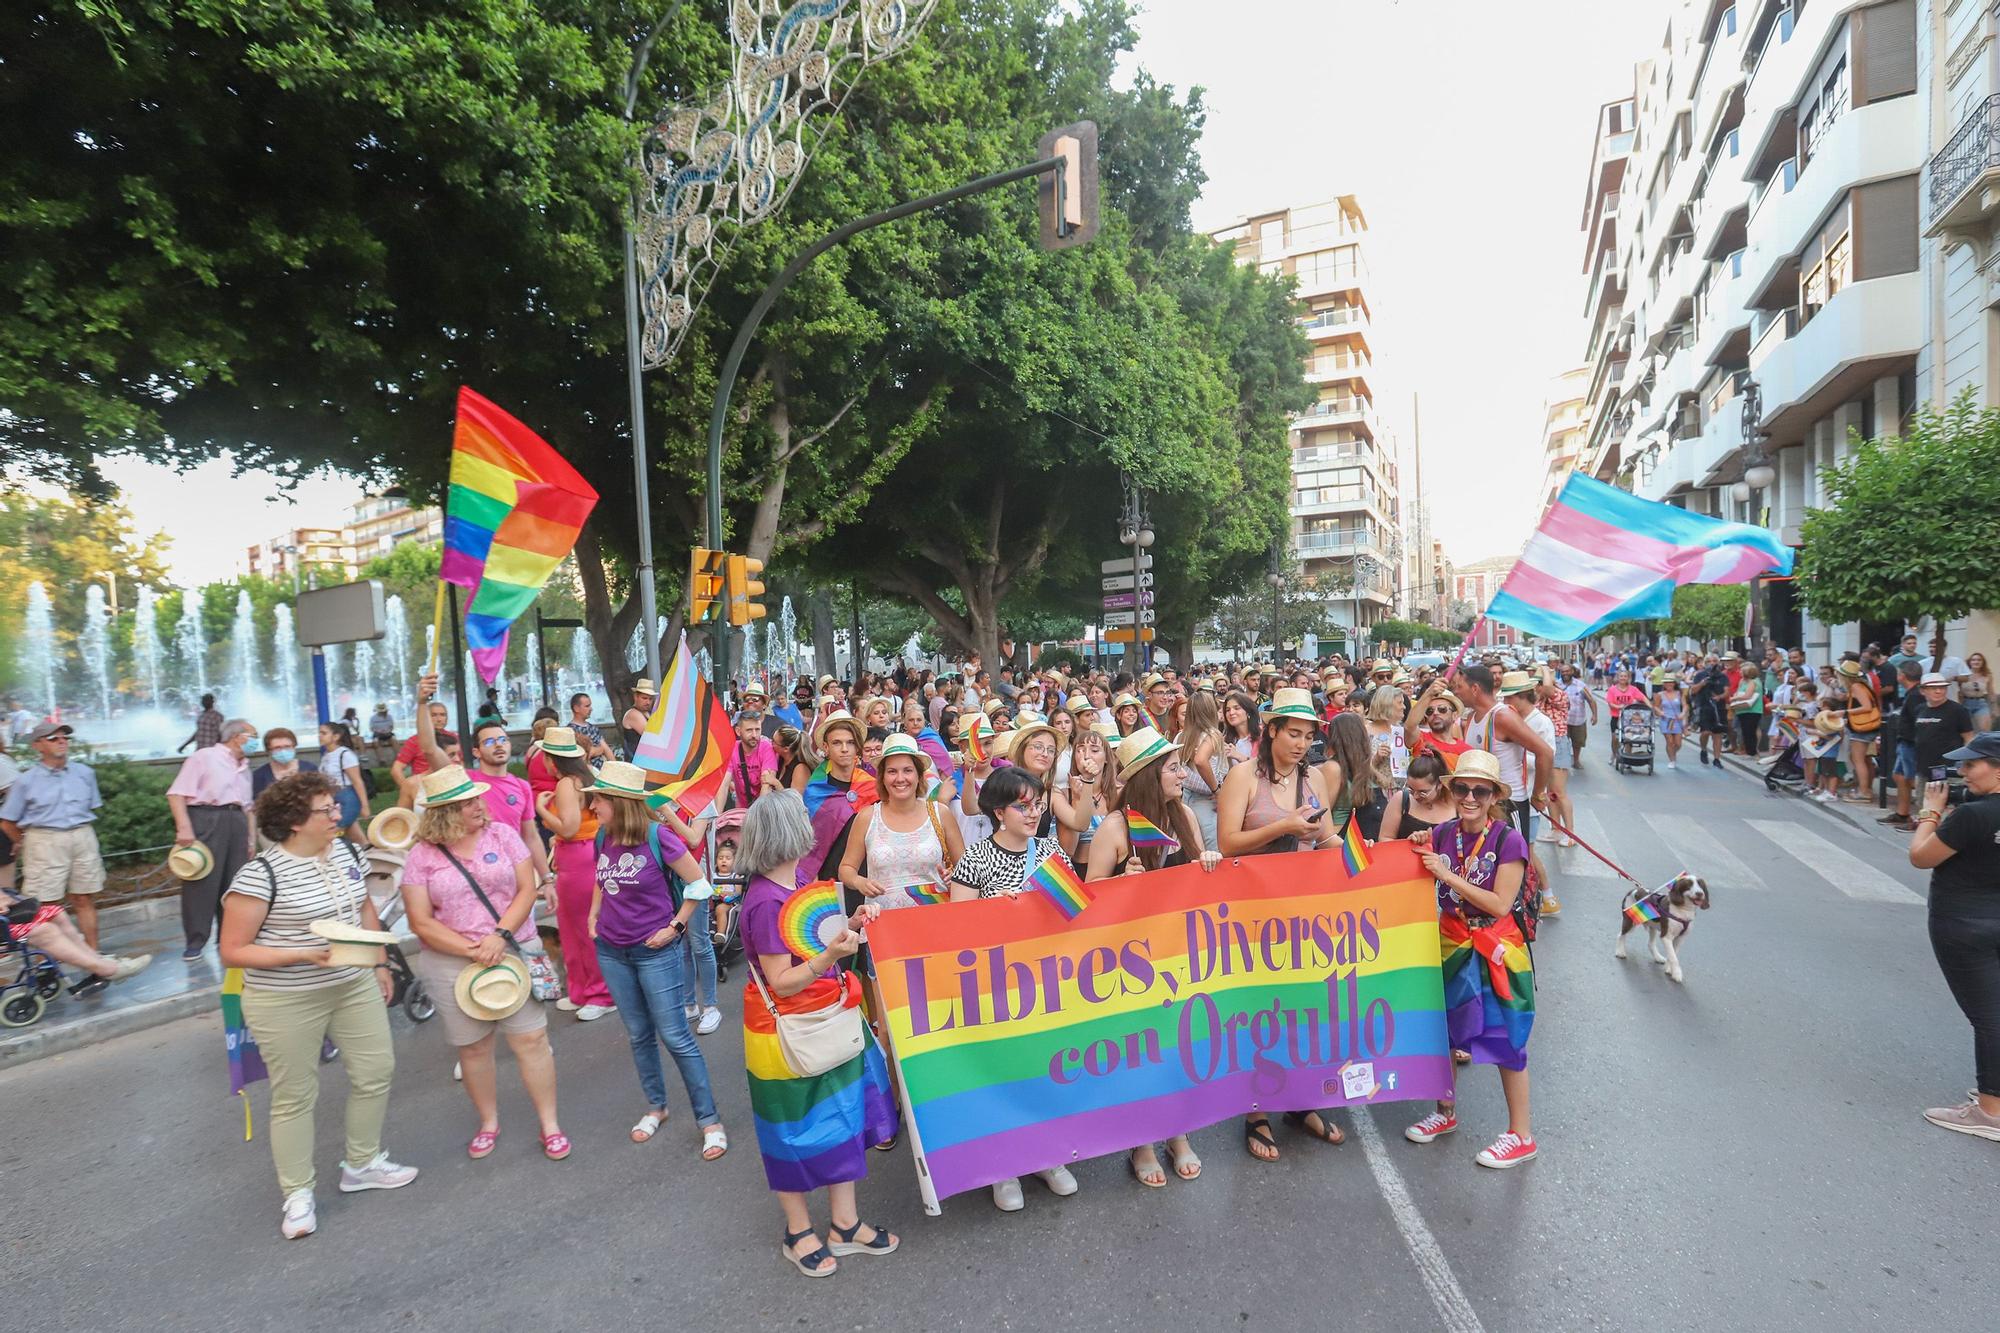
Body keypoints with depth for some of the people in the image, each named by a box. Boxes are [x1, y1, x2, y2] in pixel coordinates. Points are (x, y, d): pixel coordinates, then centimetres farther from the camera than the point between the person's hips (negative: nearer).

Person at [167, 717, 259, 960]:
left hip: (236, 822, 7)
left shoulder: (244, 767, 20)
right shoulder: (204, 757, -3)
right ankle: (195, 941, 5)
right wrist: (184, 828, -20)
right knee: (202, 883, -4)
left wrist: (250, 838, 19)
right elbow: (176, 794, -11)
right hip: (206, 819, -7)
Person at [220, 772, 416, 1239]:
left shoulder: (346, 851, 0)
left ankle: (362, 1164, 32)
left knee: (376, 1071, 11)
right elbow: (232, 951, -15)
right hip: (287, 1002, -6)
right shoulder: (261, 874, -19)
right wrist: (304, 956, -26)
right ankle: (298, 1194, 27)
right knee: (295, 1096, 8)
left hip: (354, 987, 6)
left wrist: (379, 965, 13)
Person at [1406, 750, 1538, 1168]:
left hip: (1494, 952, -5)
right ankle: (1446, 1112, 38)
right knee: (1443, 1031, 17)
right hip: (1451, 946, 5)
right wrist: (1419, 851, -13)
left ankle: (1521, 1136, 23)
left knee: (1503, 1039, 4)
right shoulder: (1443, 834, -2)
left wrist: (1448, 874, -22)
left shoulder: (1509, 840, -16)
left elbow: (1500, 904, -19)